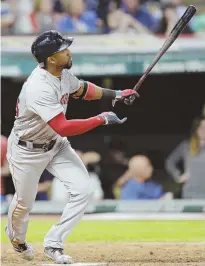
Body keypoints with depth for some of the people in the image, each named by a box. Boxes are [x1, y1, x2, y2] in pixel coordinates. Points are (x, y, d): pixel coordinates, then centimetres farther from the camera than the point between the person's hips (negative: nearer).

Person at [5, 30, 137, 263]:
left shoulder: (63, 73, -9)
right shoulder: (39, 88, -36)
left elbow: (81, 89, 15)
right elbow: (63, 127, -39)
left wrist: (115, 94, 2)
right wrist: (102, 119, -33)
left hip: (55, 145, 7)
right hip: (27, 150, -7)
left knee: (83, 190, -9)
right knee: (24, 202, 13)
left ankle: (53, 244, 5)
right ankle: (16, 237, 48)